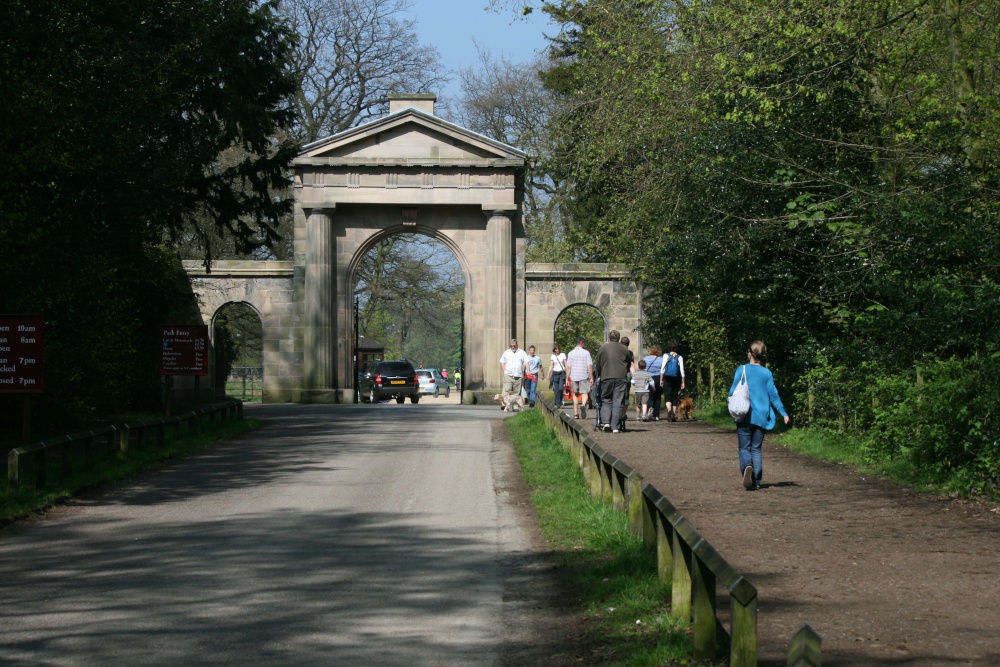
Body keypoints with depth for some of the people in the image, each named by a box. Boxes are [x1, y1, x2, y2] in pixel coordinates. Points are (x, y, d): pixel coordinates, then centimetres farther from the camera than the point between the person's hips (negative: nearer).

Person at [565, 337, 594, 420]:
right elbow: (590, 366, -6)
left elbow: (568, 367, 3)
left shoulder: (571, 353, 4)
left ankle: (576, 413, 13)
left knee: (575, 394, 14)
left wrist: (568, 378, 8)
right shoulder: (586, 352, -4)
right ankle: (583, 404, -33)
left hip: (574, 376, 3)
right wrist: (591, 377, 0)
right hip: (584, 376, -3)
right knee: (585, 393, -1)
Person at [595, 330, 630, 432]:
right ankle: (615, 427, -3)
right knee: (618, 402, 0)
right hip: (620, 378, 0)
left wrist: (601, 376, 27)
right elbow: (629, 365, 15)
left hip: (606, 377, 0)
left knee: (606, 400, 10)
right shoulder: (624, 349, 10)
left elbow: (598, 366, 14)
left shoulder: (602, 348, 10)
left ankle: (606, 421, -9)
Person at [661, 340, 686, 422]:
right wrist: (683, 382, 4)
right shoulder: (679, 358, 2)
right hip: (676, 379, 2)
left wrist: (661, 379, -1)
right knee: (674, 397, 11)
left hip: (667, 379, -2)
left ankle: (669, 410, -30)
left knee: (667, 396, -2)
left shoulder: (666, 356, -2)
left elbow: (662, 369, -6)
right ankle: (674, 415, 12)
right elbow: (682, 371, 0)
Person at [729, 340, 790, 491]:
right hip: (761, 417, 2)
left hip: (745, 416, -2)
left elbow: (732, 392, -2)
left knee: (744, 448, 6)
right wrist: (784, 413, 9)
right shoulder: (767, 373, 1)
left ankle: (747, 467, -26)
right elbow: (773, 395, 1)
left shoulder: (742, 370, -4)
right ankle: (756, 482, 4)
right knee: (756, 449, 11)